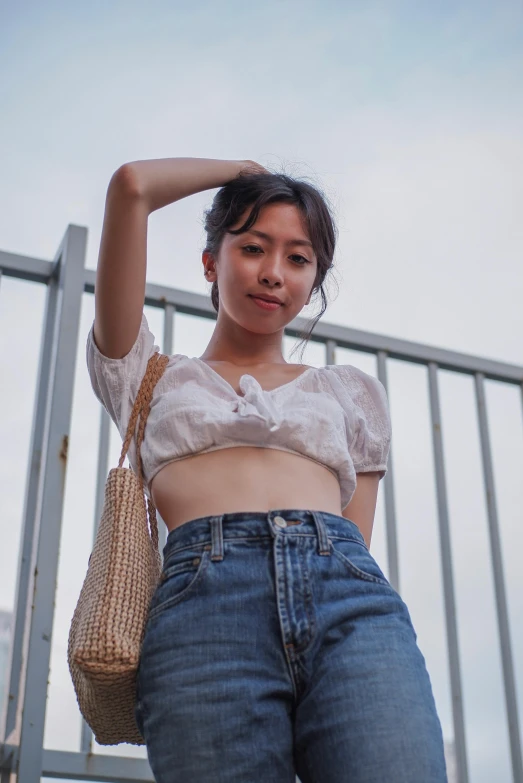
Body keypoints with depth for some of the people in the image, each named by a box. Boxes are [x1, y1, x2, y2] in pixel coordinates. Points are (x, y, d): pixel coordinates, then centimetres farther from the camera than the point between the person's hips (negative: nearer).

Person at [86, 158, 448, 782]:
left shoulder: (352, 392, 30)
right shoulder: (153, 378, 24)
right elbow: (131, 184, 17)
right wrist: (240, 170, 32)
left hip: (351, 597, 2)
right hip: (204, 600, -1)